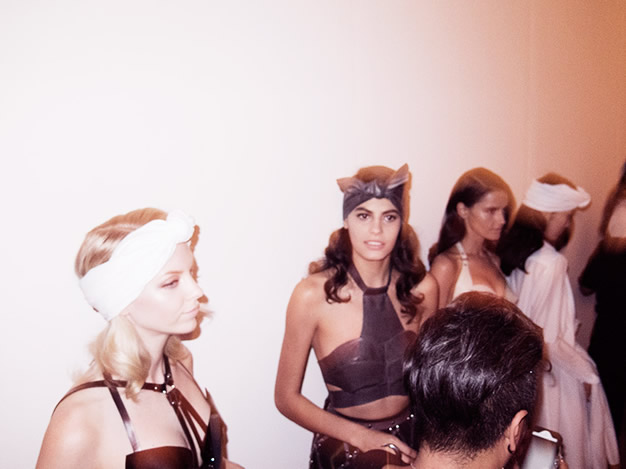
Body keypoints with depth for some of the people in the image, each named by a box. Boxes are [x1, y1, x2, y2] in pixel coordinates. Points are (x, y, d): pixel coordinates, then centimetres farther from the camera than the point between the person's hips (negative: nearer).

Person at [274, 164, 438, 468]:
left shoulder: (422, 289, -2)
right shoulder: (314, 295, -12)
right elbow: (287, 397, -4)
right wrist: (362, 437, -11)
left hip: (411, 436, 5)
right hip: (345, 443, -5)